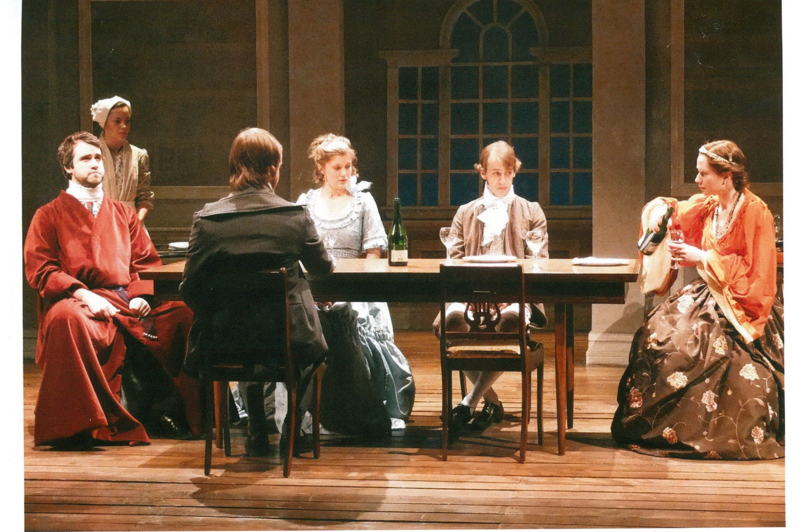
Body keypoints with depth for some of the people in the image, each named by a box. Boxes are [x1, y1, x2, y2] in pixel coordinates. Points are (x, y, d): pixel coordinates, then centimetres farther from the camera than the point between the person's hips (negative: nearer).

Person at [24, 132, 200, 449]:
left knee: (183, 314, -22)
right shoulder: (49, 216, 13)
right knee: (67, 318, -41)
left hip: (127, 301, 4)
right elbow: (40, 270, 1)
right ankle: (81, 422, -32)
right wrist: (83, 294, -15)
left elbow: (146, 261, 20)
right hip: (81, 302, -4)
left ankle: (164, 406, -12)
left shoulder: (122, 214, 26)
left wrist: (142, 295, -3)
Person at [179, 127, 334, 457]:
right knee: (315, 345, 35)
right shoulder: (295, 216, -10)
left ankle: (258, 434, 39)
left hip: (227, 336, 1)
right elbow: (323, 268, 8)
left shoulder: (207, 219, -10)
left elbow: (190, 288, -6)